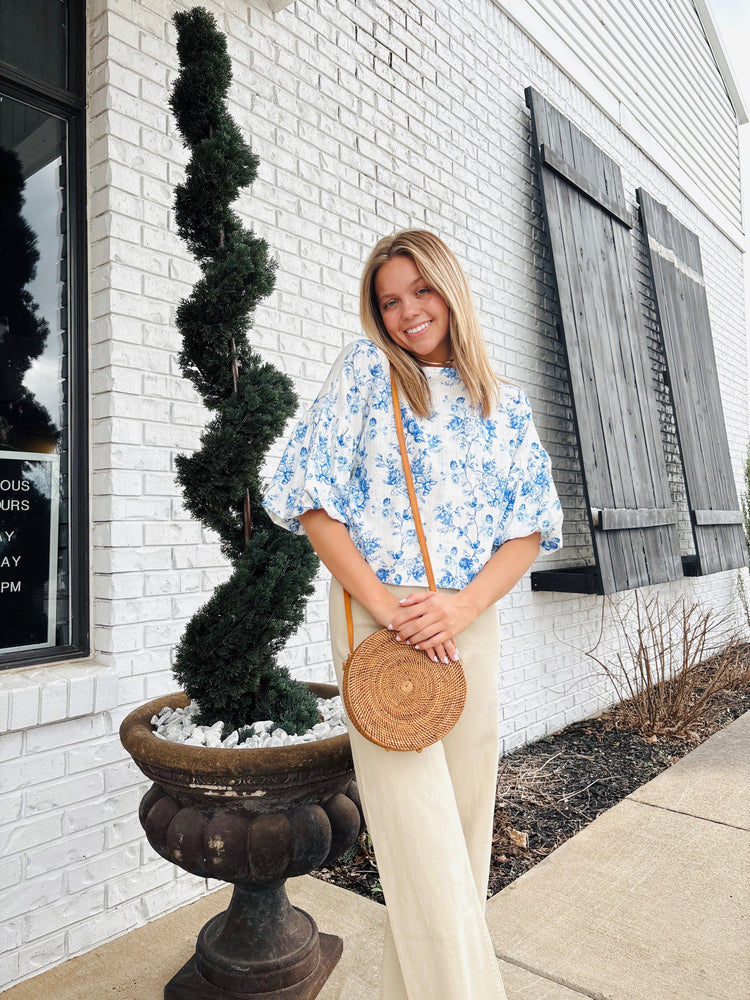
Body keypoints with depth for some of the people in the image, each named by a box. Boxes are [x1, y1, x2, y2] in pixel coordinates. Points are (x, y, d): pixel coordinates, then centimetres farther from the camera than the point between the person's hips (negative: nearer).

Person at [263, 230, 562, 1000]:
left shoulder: (506, 406, 10)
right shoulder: (364, 370, 1)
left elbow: (530, 527, 5)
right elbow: (314, 500, -6)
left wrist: (464, 604, -12)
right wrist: (384, 606, -13)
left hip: (470, 626, 4)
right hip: (377, 621, -4)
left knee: (464, 827, 14)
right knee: (418, 836, -3)